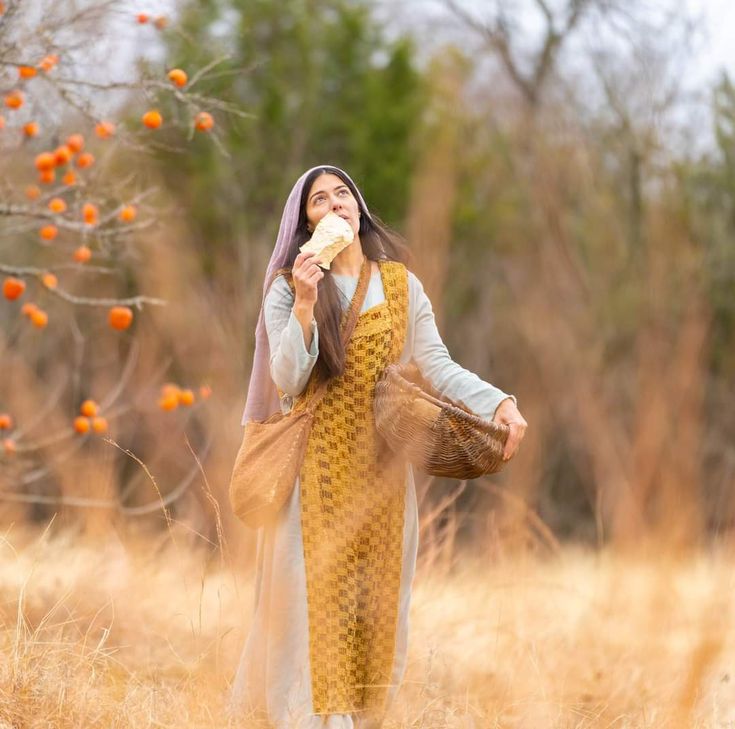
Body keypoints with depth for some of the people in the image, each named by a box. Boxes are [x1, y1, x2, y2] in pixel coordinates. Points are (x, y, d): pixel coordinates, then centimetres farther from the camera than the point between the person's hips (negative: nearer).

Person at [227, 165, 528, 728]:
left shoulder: (400, 284, 7)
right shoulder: (289, 288, 0)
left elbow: (437, 365, 0)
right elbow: (287, 381, -10)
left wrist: (499, 402, -15)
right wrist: (304, 306, -22)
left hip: (381, 466, 3)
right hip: (316, 465, -3)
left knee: (376, 598, 3)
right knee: (317, 596, -8)